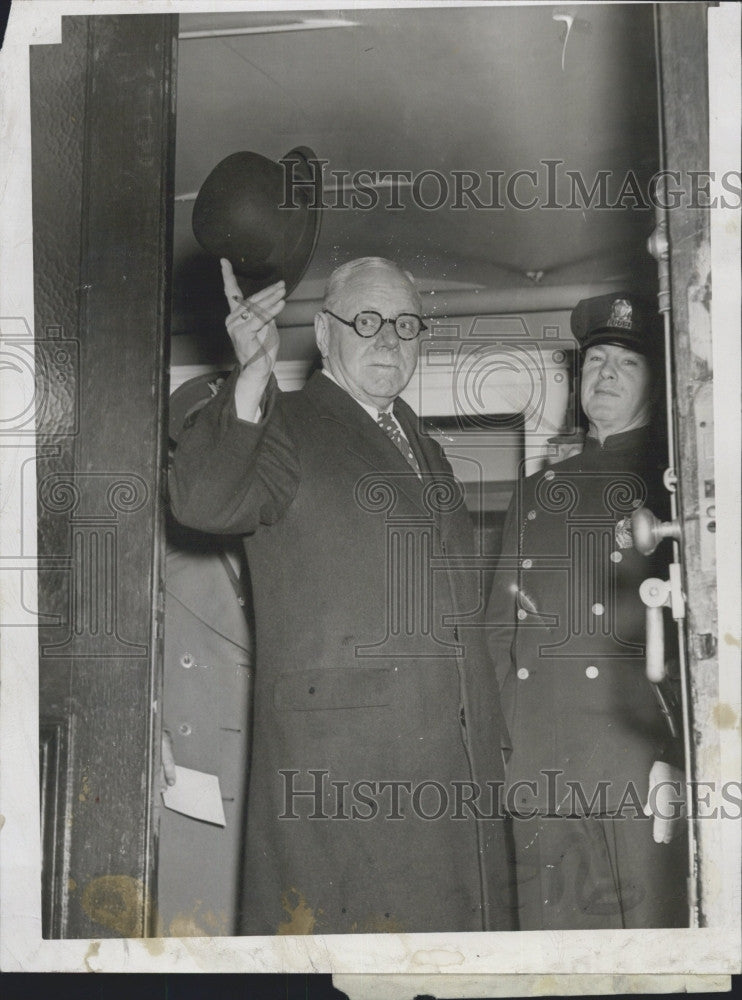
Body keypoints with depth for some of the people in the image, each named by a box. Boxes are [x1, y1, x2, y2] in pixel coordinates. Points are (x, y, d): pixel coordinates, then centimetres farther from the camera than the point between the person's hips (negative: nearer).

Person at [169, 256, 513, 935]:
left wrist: (492, 738, 20)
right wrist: (253, 377, -33)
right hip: (339, 766, -6)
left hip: (458, 770, 7)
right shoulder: (282, 428, 1)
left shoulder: (426, 453, 22)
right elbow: (203, 502, -21)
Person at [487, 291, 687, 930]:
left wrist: (681, 757, -13)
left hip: (641, 758, -4)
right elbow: (501, 630, 18)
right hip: (537, 770, 4)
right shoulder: (538, 493, 19)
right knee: (548, 924, 8)